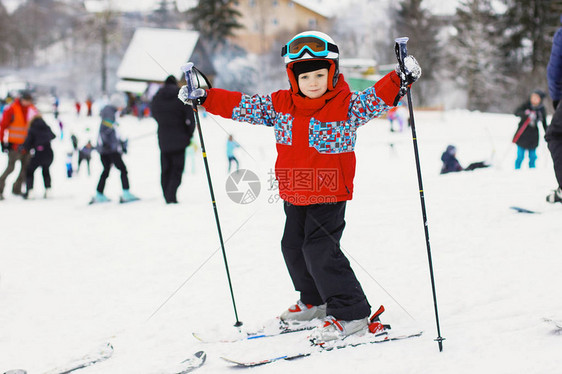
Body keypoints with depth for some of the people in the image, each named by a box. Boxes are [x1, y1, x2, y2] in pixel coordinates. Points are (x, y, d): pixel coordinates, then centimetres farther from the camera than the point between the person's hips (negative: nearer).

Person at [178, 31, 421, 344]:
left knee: (319, 248, -15)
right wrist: (205, 97, 1)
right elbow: (242, 106, 4)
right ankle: (315, 301, 39)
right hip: (294, 196, 7)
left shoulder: (347, 107, -11)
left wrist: (401, 80, -40)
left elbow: (376, 99, -23)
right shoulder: (281, 105, 0)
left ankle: (351, 315, -8)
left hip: (330, 194, -7)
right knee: (293, 247, 17)